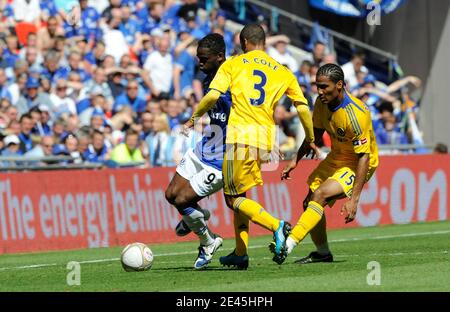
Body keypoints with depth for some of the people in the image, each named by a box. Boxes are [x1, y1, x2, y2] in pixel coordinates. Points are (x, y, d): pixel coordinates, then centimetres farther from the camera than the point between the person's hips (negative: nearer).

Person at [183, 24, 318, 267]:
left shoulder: (233, 64, 5)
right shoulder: (282, 72, 15)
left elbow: (213, 95, -6)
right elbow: (303, 108, 11)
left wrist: (194, 118, 9)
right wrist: (310, 140, 23)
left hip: (240, 135, -5)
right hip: (265, 138, 5)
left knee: (234, 198, 1)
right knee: (240, 193, 19)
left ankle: (277, 225, -21)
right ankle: (241, 253, 14)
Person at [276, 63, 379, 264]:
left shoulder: (355, 114, -31)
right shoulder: (322, 103, -9)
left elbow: (364, 157, -30)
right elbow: (316, 133, 11)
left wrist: (354, 199, -33)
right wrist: (296, 160, 3)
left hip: (358, 164, -8)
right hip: (336, 158, 8)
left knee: (320, 196, -26)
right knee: (309, 202, 7)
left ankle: (288, 246, -31)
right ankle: (322, 253, 26)